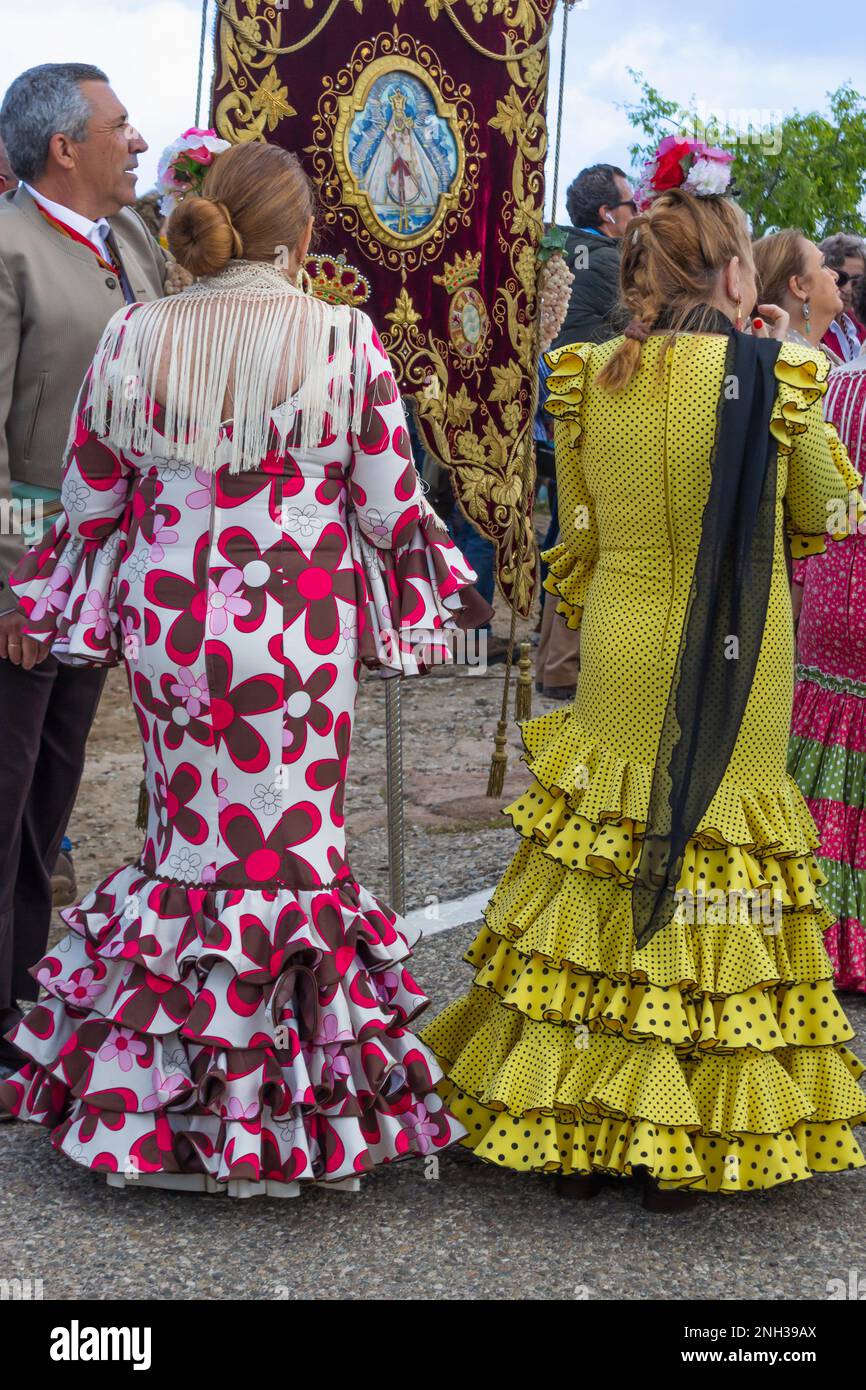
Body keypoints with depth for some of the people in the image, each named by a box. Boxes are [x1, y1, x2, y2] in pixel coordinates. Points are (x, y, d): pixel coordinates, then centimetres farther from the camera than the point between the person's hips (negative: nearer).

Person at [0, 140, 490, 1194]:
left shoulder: (133, 337, 0)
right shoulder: (345, 342, -8)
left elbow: (89, 503, 6)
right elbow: (391, 508, -4)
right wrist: (448, 587, 14)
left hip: (166, 622, 3)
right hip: (298, 633, -3)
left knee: (183, 840, 14)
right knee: (288, 847, 6)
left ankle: (146, 1096, 24)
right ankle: (282, 1106, 15)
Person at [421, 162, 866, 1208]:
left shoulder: (585, 376, -1)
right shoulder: (774, 374, -11)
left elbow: (577, 543, 8)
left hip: (619, 663, 3)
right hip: (735, 671, -3)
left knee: (598, 871, 12)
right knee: (715, 866, 7)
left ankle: (571, 1131, 18)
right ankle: (682, 1151, 14)